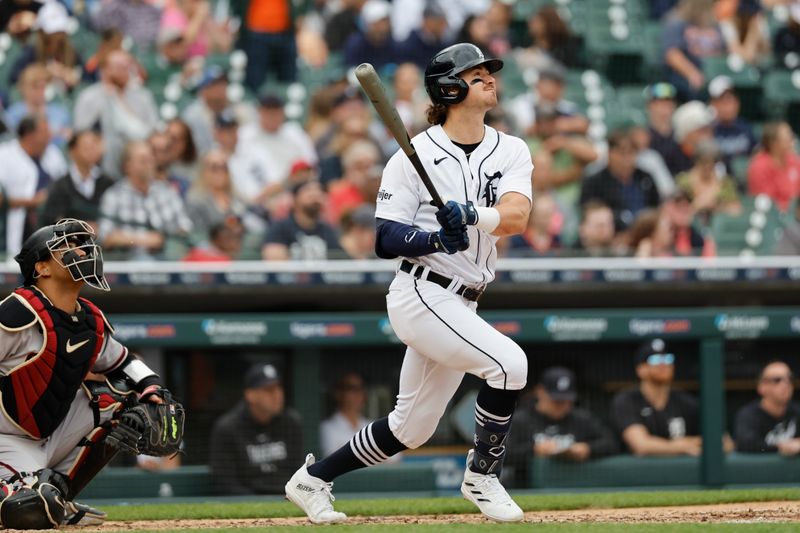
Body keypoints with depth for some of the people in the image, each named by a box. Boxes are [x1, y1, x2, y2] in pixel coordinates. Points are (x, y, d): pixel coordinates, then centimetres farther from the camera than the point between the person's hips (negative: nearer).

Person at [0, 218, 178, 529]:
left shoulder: (92, 322, 4)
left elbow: (122, 362, 20)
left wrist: (151, 387, -2)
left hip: (54, 433, 8)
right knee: (31, 512, -33)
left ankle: (56, 492, 4)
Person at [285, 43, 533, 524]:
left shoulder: (512, 152, 5)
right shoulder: (415, 155, -6)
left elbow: (516, 216, -13)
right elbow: (385, 240, -8)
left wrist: (470, 215, -32)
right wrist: (436, 239, -26)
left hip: (461, 304, 6)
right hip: (421, 296, -6)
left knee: (412, 428, 12)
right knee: (509, 361, -24)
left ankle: (313, 479, 28)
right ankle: (482, 476, -7)